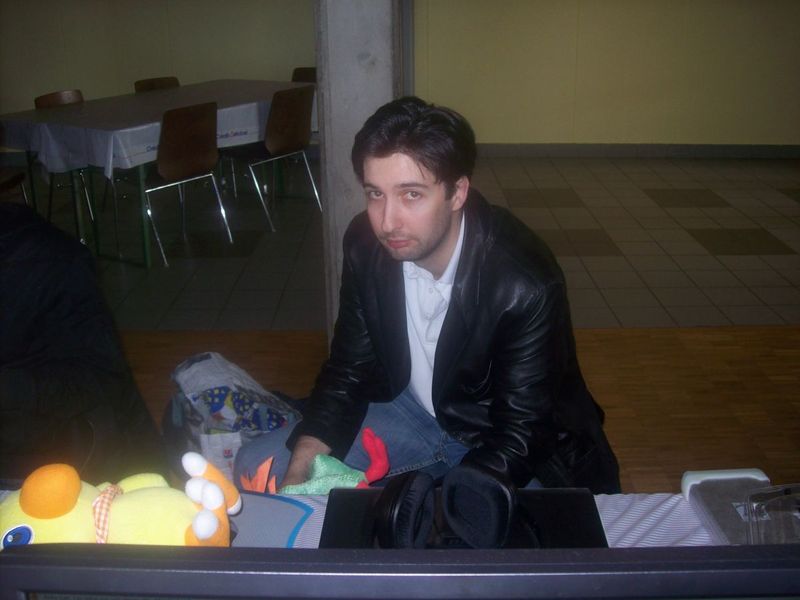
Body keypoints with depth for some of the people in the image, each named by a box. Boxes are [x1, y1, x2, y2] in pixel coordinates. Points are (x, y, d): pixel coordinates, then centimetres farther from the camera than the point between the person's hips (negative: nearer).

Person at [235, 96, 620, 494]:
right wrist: (298, 475, -17)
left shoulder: (526, 285, -31)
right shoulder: (366, 244, -14)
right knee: (257, 465, -4)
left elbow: (517, 441, -25)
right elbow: (348, 371, -3)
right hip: (415, 412, 5)